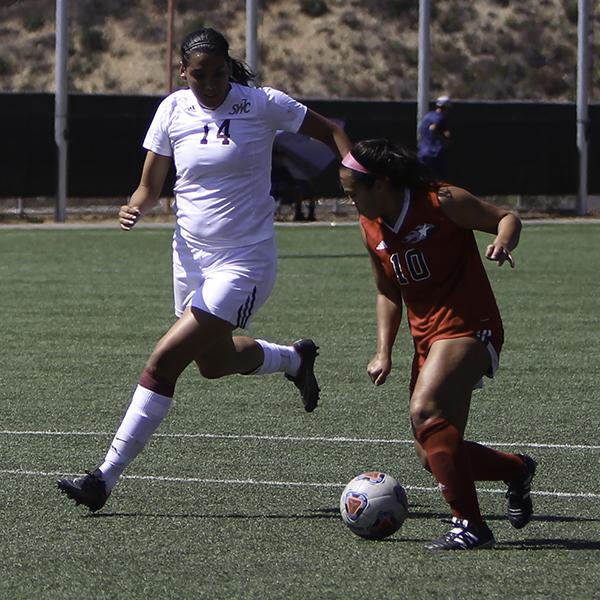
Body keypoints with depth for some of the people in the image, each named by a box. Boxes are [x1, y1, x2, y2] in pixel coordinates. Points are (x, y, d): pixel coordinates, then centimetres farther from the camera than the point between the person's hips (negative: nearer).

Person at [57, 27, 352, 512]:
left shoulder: (262, 104, -10)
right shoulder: (174, 110, 0)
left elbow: (330, 132, 2)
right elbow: (151, 185, 6)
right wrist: (135, 208, -17)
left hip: (244, 262, -6)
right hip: (191, 254, 6)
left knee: (164, 362, -15)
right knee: (213, 361, 24)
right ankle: (294, 359, 54)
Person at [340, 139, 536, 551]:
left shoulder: (441, 202, -13)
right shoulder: (371, 226, 7)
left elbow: (506, 218, -4)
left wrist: (504, 242, -26)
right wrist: (384, 354, 7)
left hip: (468, 327, -8)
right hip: (426, 338, 8)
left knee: (425, 412, -30)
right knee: (435, 457, 5)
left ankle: (470, 524, -25)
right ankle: (516, 470, 32)